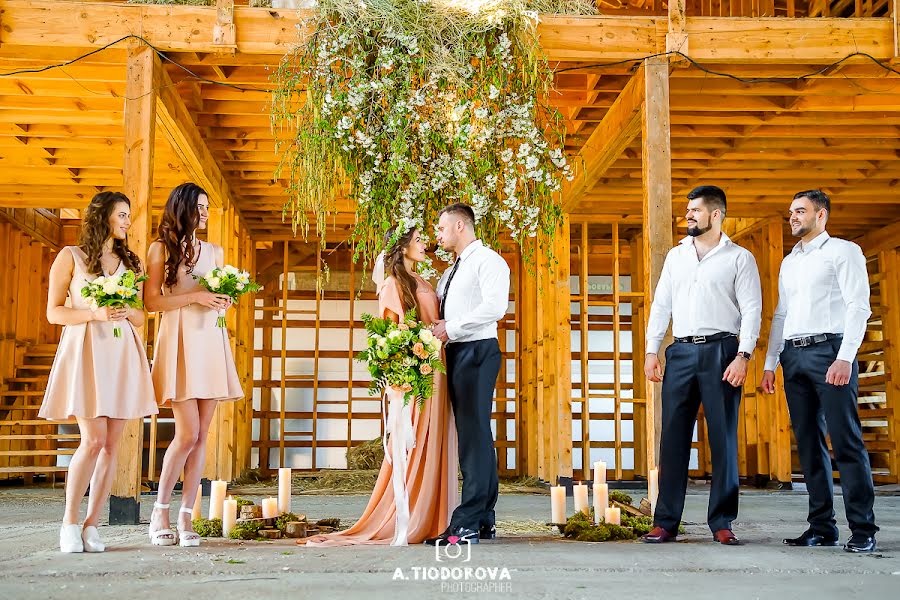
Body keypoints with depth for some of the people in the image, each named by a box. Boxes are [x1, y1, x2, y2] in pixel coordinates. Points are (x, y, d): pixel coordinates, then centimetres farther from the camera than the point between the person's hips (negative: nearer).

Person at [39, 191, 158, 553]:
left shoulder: (130, 262, 17)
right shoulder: (70, 257, 5)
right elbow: (53, 312, 0)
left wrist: (128, 311, -5)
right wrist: (95, 313, -14)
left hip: (123, 355, 4)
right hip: (85, 352, -4)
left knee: (111, 444, -1)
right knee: (93, 440, -12)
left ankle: (91, 524, 5)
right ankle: (69, 522, 2)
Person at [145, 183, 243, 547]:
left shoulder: (214, 251, 19)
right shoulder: (162, 248, 5)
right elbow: (153, 301, -3)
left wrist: (224, 302, 3)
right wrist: (195, 297, -12)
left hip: (211, 341, 5)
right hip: (179, 340, -5)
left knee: (201, 436, 0)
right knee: (187, 434, -12)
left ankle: (186, 518, 4)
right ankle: (160, 513, 4)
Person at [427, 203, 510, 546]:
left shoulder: (488, 260, -4)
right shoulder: (453, 271, 24)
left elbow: (494, 307, -18)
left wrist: (451, 327, -14)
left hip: (477, 352, -9)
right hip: (455, 353, 9)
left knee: (474, 434, -11)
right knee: (474, 436, 8)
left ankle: (467, 524, -14)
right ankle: (484, 521, 12)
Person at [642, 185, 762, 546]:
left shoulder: (739, 258, 4)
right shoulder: (676, 255, 17)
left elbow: (751, 309, -2)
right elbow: (661, 304, 15)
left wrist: (742, 356, -13)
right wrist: (651, 350, 6)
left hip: (720, 350, -3)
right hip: (681, 352, 4)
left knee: (723, 438, -1)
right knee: (673, 437, 1)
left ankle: (721, 523, 6)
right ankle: (666, 522, 5)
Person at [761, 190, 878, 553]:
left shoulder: (843, 251, 3)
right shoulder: (788, 262, 22)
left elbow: (859, 306, -6)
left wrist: (845, 358, -17)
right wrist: (769, 364, 15)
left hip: (829, 350, -6)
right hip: (793, 356, 6)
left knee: (846, 441, -9)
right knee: (809, 444, 5)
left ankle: (863, 530, -5)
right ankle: (821, 527, 9)